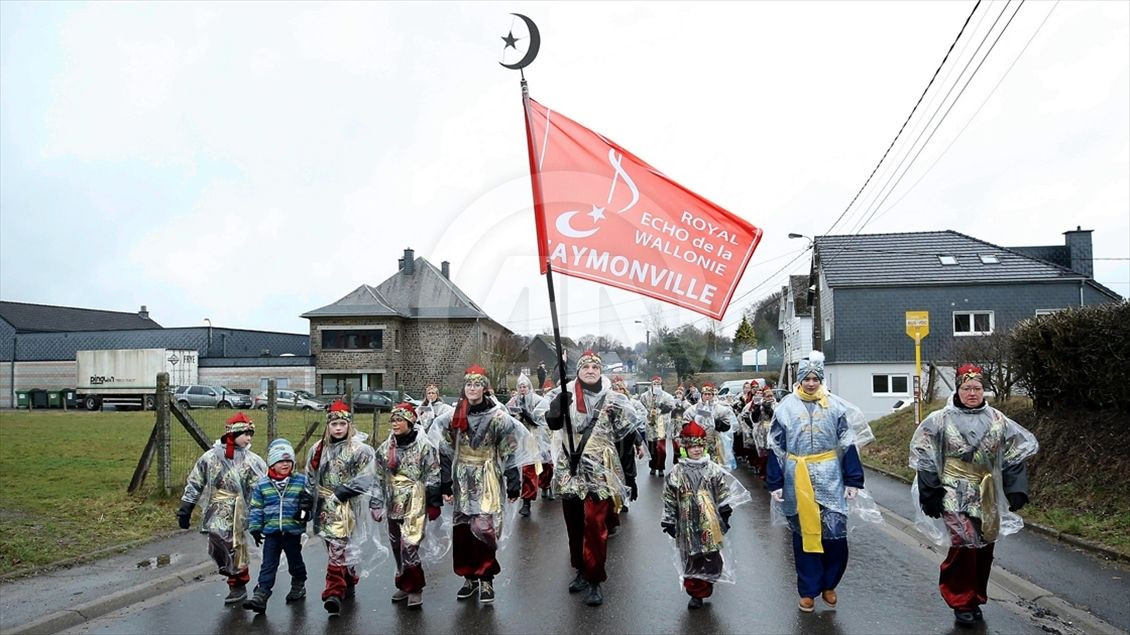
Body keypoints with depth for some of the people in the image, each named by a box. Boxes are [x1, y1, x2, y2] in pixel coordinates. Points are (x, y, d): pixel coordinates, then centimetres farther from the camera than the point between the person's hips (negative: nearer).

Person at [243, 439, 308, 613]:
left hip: (293, 530, 0)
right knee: (268, 565, 0)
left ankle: (298, 586, 35)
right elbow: (256, 507, 4)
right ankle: (261, 595, -2)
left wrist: (305, 513, -16)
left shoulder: (301, 481, -3)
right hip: (271, 531, 0)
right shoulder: (262, 484, 0)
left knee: (295, 561, 15)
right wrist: (255, 528, 1)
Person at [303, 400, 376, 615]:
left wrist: (343, 491, -17)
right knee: (332, 546, 13)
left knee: (337, 546, -13)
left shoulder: (359, 449, -6)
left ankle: (334, 592, -13)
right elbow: (310, 479, 16)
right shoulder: (318, 449, 11)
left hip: (345, 506, -6)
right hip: (323, 506, 6)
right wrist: (306, 504, 12)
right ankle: (348, 582, 29)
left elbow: (365, 478, -12)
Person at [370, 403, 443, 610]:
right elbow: (378, 478, 15)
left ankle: (415, 589, 1)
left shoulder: (424, 446, -7)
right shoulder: (385, 448, 9)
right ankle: (405, 585, 26)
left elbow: (433, 477, -4)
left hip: (415, 504, -6)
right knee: (397, 546, 11)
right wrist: (376, 505, 13)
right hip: (394, 505, 6)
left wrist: (434, 504, -4)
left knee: (409, 545, -13)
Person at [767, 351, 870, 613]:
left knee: (835, 533, -2)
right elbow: (776, 448, 2)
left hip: (829, 477, 0)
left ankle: (828, 584, 21)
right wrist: (775, 484, -1)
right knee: (804, 534, 8)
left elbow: (847, 444, 3)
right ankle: (808, 591, 20)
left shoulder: (835, 405, 1)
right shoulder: (787, 406, 0)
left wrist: (852, 480, -2)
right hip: (798, 478, 0)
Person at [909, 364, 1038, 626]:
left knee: (985, 548, 10)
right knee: (964, 546, -12)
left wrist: (1016, 491, 3)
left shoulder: (997, 420, 5)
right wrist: (931, 496, -6)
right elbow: (925, 458, -3)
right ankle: (962, 603, 6)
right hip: (957, 497, -4)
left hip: (989, 499, 4)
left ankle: (976, 599, 27)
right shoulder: (940, 421, -5)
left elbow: (1015, 455, 10)